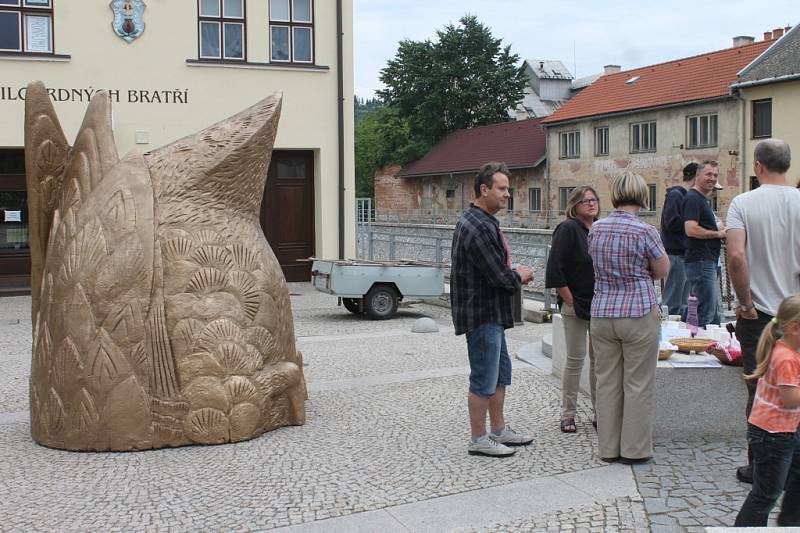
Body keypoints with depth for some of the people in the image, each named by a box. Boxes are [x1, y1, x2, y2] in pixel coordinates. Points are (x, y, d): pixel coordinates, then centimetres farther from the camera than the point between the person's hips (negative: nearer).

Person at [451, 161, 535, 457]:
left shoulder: (481, 221, 12)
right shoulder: (479, 227, -23)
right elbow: (500, 277, -23)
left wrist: (513, 275, 3)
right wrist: (520, 277, -2)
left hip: (491, 313, 11)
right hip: (482, 314, -11)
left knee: (500, 373, 19)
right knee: (483, 379, 0)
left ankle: (499, 430, 31)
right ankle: (478, 440, 12)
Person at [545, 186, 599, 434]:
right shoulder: (568, 229, -11)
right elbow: (555, 270, -16)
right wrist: (570, 300, -14)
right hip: (576, 306, -6)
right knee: (575, 360, 0)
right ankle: (568, 415, 12)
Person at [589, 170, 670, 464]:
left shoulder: (596, 228, 2)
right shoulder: (645, 231, -13)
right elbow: (662, 271, -2)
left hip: (602, 314, 4)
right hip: (639, 313, -4)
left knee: (607, 382, 11)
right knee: (638, 384, 6)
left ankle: (608, 448, 19)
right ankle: (634, 449, 13)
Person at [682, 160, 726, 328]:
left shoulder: (701, 199, 20)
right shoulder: (693, 198, -12)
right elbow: (691, 230, -24)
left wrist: (717, 230, 13)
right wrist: (718, 234, -13)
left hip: (707, 261, 11)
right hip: (701, 261, -11)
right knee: (705, 314, -10)